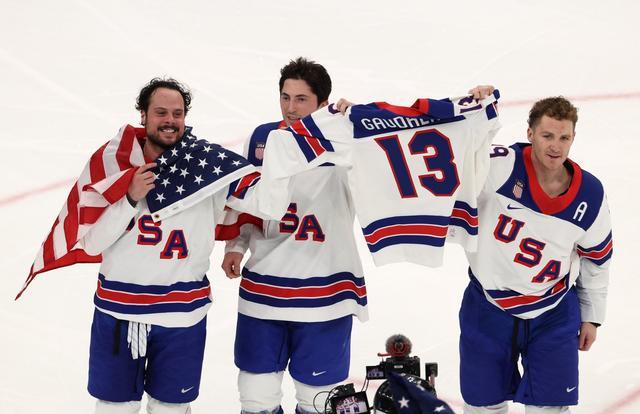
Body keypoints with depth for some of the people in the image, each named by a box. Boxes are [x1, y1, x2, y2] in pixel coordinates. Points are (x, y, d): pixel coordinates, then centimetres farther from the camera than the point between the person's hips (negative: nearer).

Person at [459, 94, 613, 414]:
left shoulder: (590, 195, -10)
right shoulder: (499, 166, -21)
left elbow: (596, 257, 5)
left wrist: (592, 316, 12)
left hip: (554, 316, 1)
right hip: (487, 309, -1)